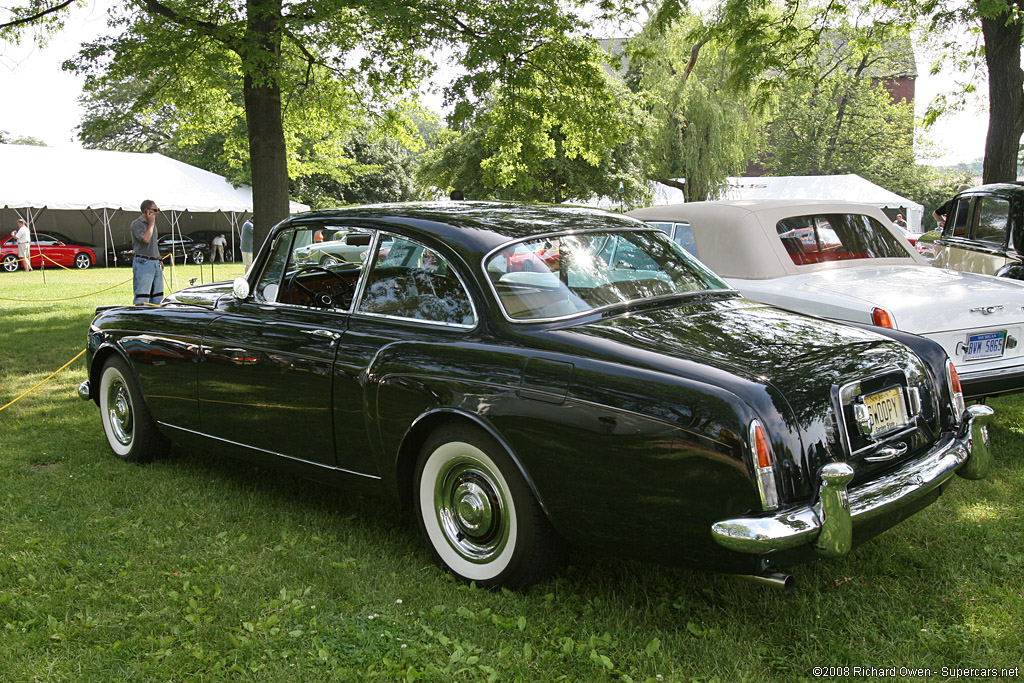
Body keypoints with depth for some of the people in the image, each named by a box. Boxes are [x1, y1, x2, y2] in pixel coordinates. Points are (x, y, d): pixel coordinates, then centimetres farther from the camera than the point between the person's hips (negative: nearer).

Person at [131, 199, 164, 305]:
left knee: (158, 297, 8)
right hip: (143, 263, -8)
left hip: (155, 263, 8)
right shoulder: (136, 224, -7)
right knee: (141, 297, -11)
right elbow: (145, 239, -23)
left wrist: (159, 260, 22)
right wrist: (151, 223, -12)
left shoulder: (152, 224, 19)